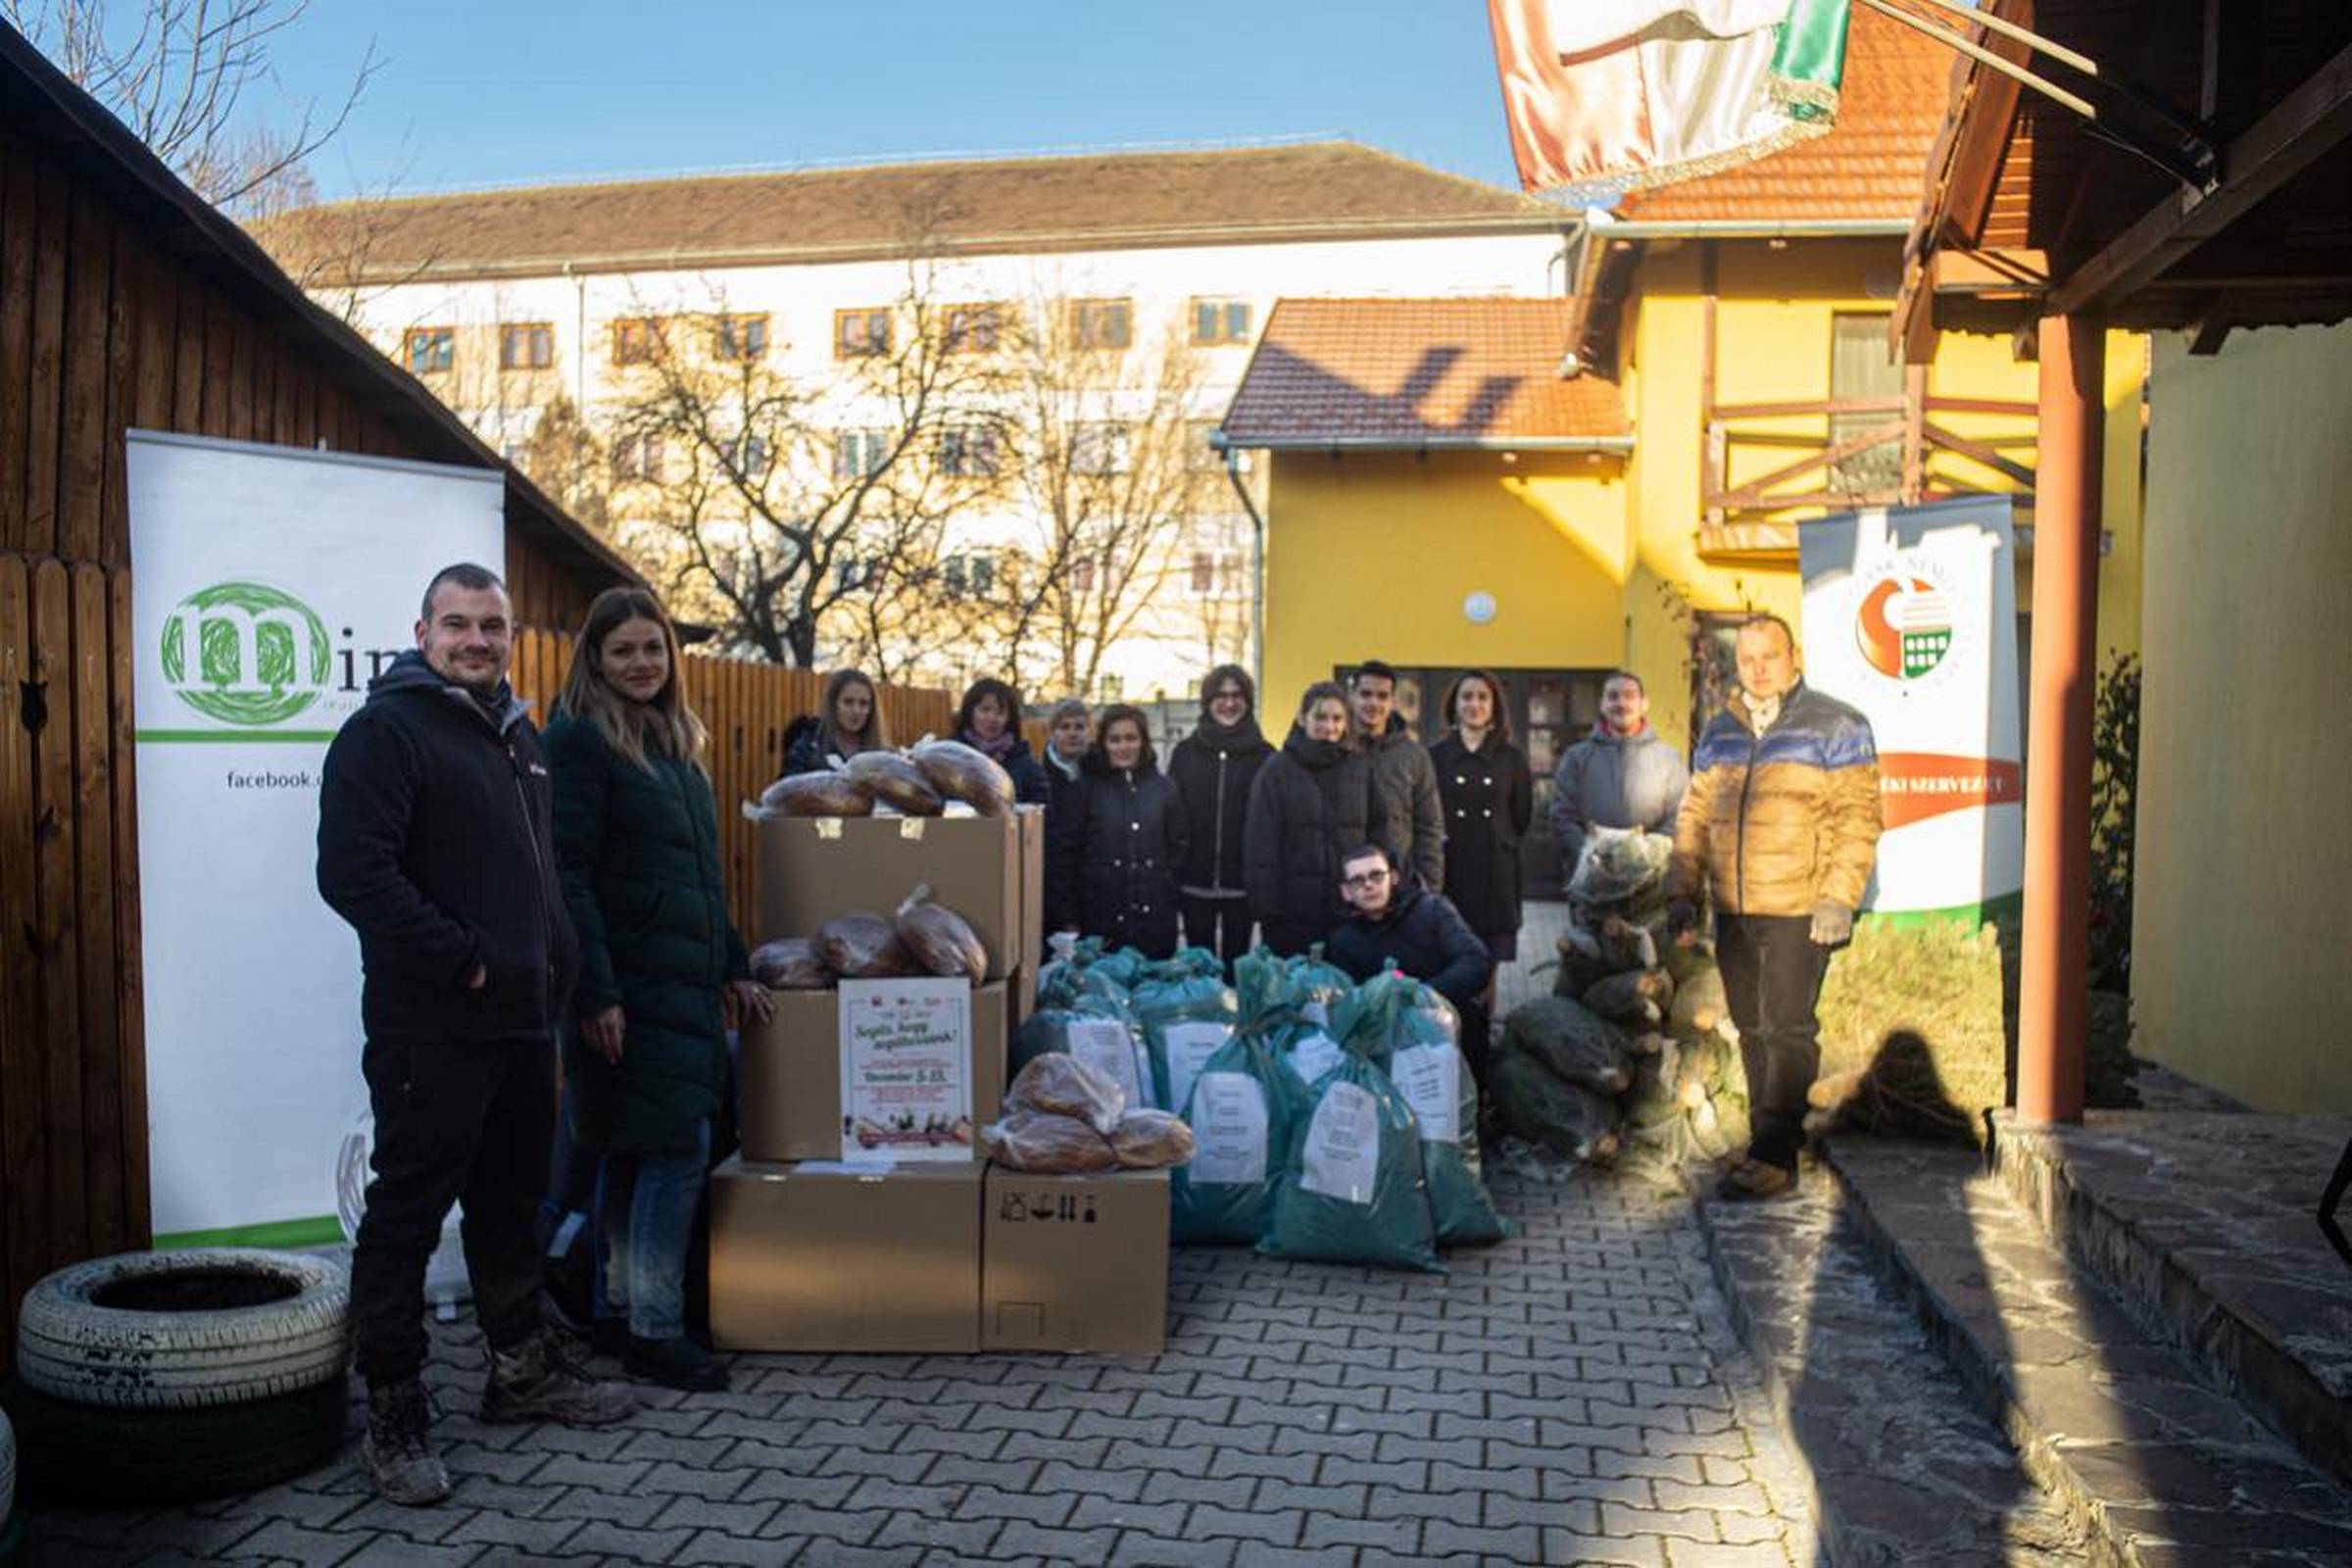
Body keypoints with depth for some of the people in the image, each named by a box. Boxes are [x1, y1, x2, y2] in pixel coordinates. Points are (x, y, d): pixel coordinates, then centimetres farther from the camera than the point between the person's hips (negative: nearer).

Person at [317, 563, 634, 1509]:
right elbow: (353, 873, -21)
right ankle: (394, 1412, 13)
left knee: (510, 1203, 18)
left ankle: (522, 1369, 31)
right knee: (407, 1214, 1)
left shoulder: (518, 736, 16)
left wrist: (558, 960, 10)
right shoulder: (386, 730, -10)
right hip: (432, 1028, -8)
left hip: (524, 1016, 8)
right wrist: (463, 961, -18)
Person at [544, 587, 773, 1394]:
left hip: (684, 982, 8)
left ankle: (618, 1312, 24)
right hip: (630, 987, -8)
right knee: (678, 1147, -7)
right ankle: (654, 1330, 3)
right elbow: (569, 876, -15)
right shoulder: (580, 741, -9)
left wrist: (733, 968, 20)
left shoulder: (677, 741, 17)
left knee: (633, 1152, 14)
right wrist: (596, 993, -20)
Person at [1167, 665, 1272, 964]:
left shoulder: (1262, 755, 2)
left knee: (1236, 959, 7)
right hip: (1195, 881, 1)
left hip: (1240, 883, -1)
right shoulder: (1186, 752, 5)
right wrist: (1171, 874, -2)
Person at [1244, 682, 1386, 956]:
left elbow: (1379, 831, 11)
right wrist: (1266, 907, -9)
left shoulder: (1361, 767, 7)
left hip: (1351, 912, 3)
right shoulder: (1277, 770, -1)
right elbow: (1260, 844, -4)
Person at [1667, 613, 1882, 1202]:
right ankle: (1773, 1141, 21)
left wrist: (1839, 897, -15)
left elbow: (1858, 818, -7)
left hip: (1798, 913, -6)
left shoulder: (1835, 727, -2)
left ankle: (1776, 1157, -3)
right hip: (1733, 910, 6)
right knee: (1752, 1030, 11)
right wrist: (1683, 892, 9)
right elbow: (1695, 816, 16)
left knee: (1787, 1028, -7)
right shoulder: (1719, 732, 14)